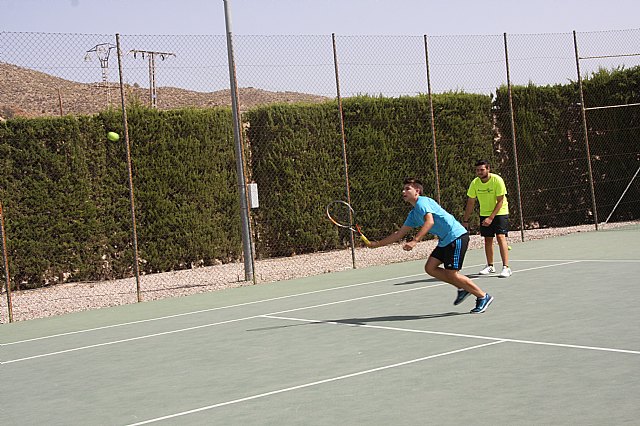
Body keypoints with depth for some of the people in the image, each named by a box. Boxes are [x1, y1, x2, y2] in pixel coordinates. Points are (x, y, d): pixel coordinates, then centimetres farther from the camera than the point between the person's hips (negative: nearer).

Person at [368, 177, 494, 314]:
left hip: (456, 236, -10)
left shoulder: (422, 202, -11)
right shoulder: (413, 214, 18)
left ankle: (483, 296, 3)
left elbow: (430, 221, -29)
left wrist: (414, 241, -37)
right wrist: (377, 244, 22)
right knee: (430, 268, 4)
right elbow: (399, 234, 24)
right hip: (445, 241, 10)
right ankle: (462, 288, 13)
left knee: (452, 274, -10)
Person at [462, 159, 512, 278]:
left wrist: (491, 217, -26)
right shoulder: (475, 183, -8)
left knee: (501, 237, -16)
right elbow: (470, 203, 1)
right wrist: (465, 221, 1)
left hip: (500, 212, -5)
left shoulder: (497, 180, -21)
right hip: (484, 214, 5)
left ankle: (506, 267, -19)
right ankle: (490, 266, 21)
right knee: (487, 240, 7)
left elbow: (500, 201, -19)